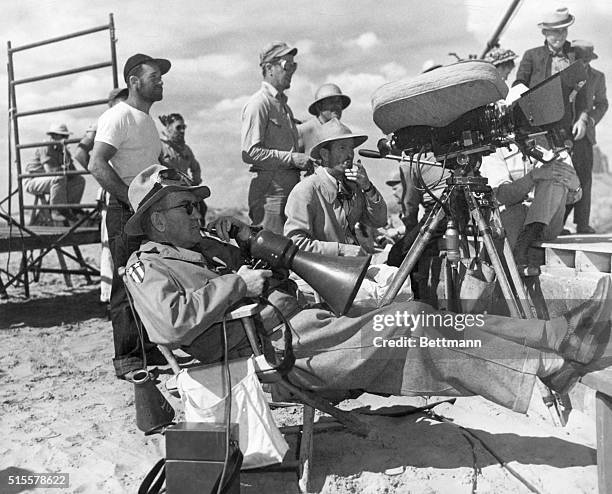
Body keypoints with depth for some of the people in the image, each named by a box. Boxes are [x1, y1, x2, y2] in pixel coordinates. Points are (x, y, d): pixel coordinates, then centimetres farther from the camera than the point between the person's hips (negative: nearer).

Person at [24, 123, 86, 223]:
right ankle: (57, 211, -28)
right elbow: (51, 171, -28)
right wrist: (64, 169, -12)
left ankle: (71, 209, -1)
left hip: (49, 181, 9)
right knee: (59, 178, -38)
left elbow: (72, 173, 1)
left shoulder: (64, 151, 8)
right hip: (33, 182, -9)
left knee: (79, 180, -2)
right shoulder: (46, 148, -18)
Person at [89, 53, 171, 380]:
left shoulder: (147, 120, 21)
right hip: (126, 213, -9)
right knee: (128, 287, -5)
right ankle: (126, 359, 4)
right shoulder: (118, 117, -9)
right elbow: (97, 165, -20)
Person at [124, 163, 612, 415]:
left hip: (301, 321, 9)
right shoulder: (147, 267, 0)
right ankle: (549, 369, -16)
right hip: (275, 346, -8)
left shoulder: (204, 248, 26)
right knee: (404, 331, -19)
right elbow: (173, 323, -21)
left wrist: (248, 242, 11)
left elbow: (268, 273, 31)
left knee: (412, 317, -6)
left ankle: (563, 335, -7)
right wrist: (236, 284, -15)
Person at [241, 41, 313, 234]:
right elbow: (249, 153, -17)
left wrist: (305, 159, 10)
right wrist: (292, 158, -17)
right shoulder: (258, 103, -8)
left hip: (290, 189, 9)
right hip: (269, 192, -9)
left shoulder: (284, 105, 21)